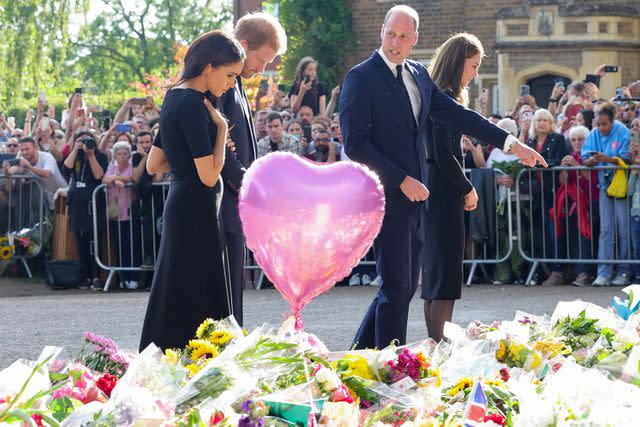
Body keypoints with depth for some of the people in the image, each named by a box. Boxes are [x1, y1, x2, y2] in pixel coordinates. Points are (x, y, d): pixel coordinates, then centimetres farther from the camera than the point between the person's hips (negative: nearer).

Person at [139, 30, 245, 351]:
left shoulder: (175, 97, 12)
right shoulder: (192, 104, -17)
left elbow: (153, 165, 17)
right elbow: (209, 175, -19)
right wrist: (221, 128, -10)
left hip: (180, 206, 10)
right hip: (196, 212, -10)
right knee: (192, 303, -8)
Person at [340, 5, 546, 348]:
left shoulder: (417, 75, 13)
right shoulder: (362, 78, -10)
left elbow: (455, 114, 17)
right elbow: (354, 144, -15)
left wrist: (510, 143, 12)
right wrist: (402, 180, -17)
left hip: (413, 197, 8)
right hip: (384, 198, -8)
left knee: (405, 285, 12)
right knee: (396, 288, -7)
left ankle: (361, 353, 22)